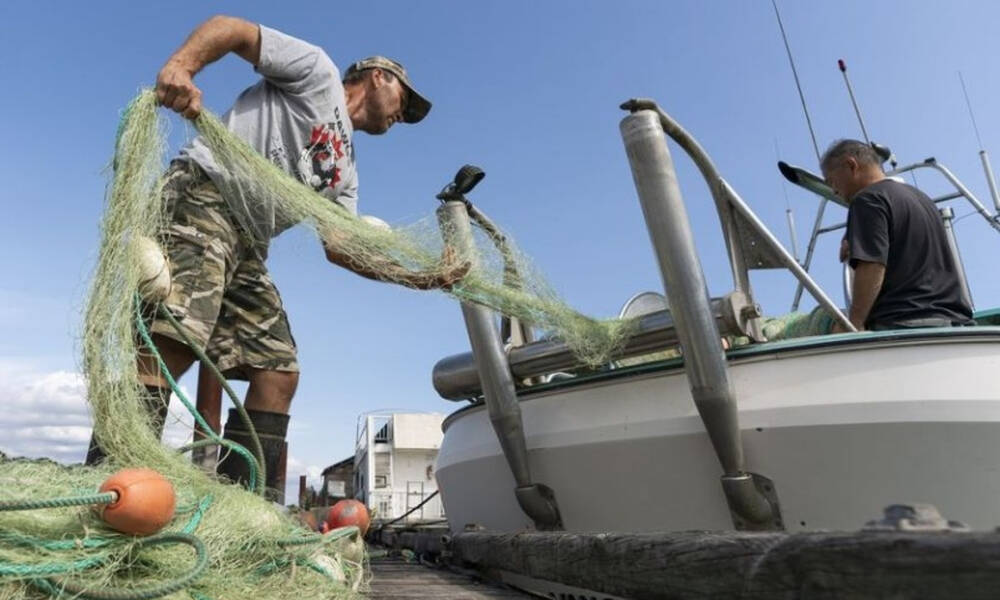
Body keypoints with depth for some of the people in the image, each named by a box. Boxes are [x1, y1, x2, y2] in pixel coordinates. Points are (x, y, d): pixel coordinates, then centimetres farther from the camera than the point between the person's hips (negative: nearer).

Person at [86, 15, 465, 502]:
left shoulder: (344, 171, 26)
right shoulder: (319, 72, 10)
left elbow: (341, 247, 16)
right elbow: (232, 29, -1)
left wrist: (421, 277, 9)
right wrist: (180, 65, -22)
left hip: (247, 248, 9)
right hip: (203, 197, -8)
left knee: (279, 371, -1)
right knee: (174, 343, -25)